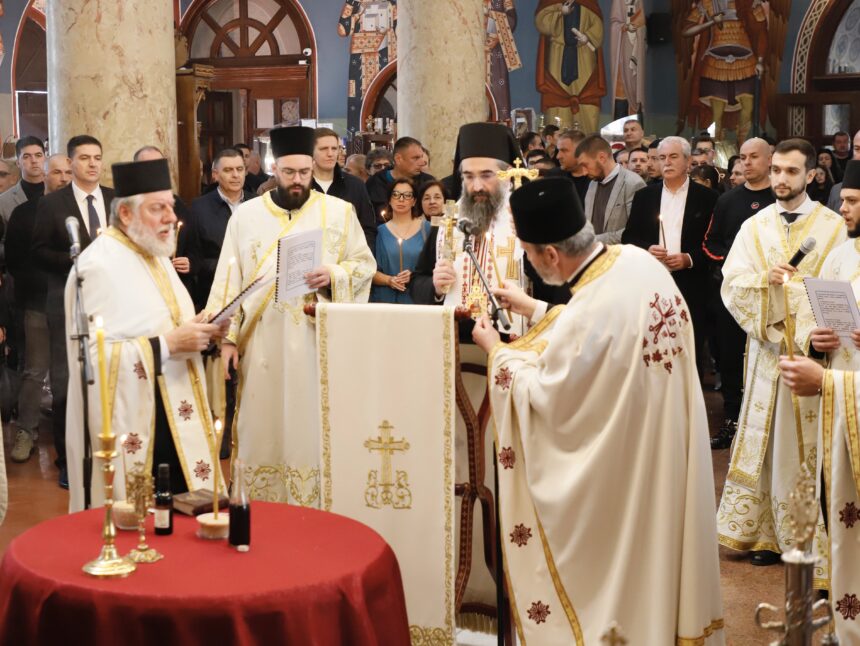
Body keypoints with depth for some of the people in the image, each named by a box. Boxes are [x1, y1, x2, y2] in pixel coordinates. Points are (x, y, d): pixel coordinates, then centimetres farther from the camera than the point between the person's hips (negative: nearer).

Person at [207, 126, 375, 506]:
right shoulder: (245, 215, 7)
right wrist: (227, 337, -2)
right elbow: (229, 279, 5)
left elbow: (365, 265, 5)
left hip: (319, 343, -1)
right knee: (263, 432, 4)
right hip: (262, 344, 1)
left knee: (315, 432, 1)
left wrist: (335, 275, -16)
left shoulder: (340, 212, 5)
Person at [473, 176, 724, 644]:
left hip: (625, 461, -8)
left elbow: (544, 397, -18)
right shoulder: (638, 260, -9)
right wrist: (534, 309, 14)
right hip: (666, 442, 8)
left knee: (617, 561, 13)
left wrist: (497, 351, -3)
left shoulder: (590, 313, -33)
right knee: (654, 550, 26)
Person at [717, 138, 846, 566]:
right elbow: (731, 282, 1)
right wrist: (765, 279, -17)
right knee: (765, 438, 4)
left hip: (813, 348, -2)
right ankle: (765, 532, 12)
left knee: (808, 441, 1)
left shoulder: (835, 227, 0)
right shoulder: (754, 226, 8)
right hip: (766, 345, 2)